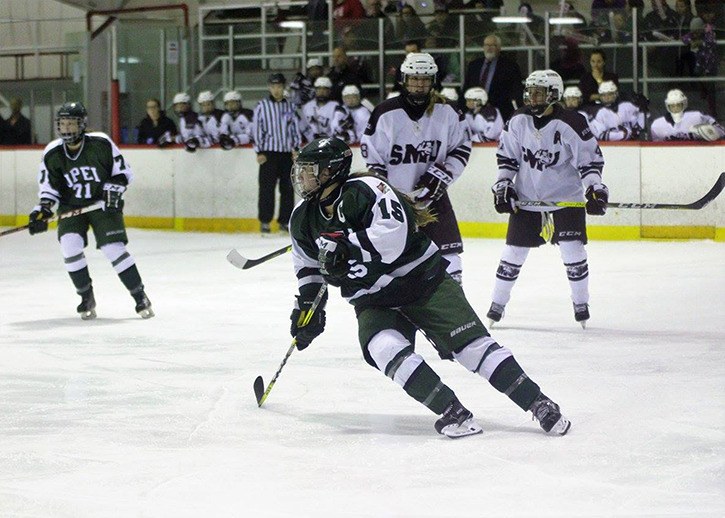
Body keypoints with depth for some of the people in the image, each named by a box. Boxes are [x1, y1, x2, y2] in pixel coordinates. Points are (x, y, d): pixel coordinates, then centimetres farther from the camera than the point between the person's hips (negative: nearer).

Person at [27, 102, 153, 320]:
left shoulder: (101, 143, -13)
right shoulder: (52, 153, -5)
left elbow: (123, 171, -5)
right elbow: (49, 186, 2)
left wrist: (113, 188, -20)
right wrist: (43, 208, -14)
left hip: (103, 204, -3)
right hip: (71, 207, 3)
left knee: (114, 248, -14)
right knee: (70, 245, -18)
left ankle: (140, 296, 1)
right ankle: (86, 297, 1)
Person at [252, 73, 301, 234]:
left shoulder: (290, 106, 10)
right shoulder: (262, 106, 0)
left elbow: (295, 128, 13)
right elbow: (257, 129, -2)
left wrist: (296, 148, 3)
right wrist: (259, 152, -7)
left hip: (287, 153, 3)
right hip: (269, 153, -3)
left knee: (288, 188, 4)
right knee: (267, 188, -4)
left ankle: (285, 221, 10)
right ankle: (265, 221, 1)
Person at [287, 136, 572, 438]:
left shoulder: (364, 190, -19)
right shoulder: (303, 219, 5)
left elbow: (393, 231, -32)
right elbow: (309, 266, 21)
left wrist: (347, 246, -36)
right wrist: (307, 304, 15)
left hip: (423, 279, -5)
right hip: (374, 302, 5)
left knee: (472, 345, -12)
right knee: (385, 350, -25)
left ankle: (539, 405, -6)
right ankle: (453, 413, -23)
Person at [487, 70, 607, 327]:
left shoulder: (572, 124, -14)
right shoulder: (518, 120, -3)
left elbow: (590, 159, -11)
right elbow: (507, 156, 6)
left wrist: (595, 188, -22)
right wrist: (503, 185, -2)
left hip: (565, 196, -3)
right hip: (526, 197, 3)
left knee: (572, 249, -8)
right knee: (514, 250, 4)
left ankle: (581, 303, 9)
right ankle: (497, 303, 16)